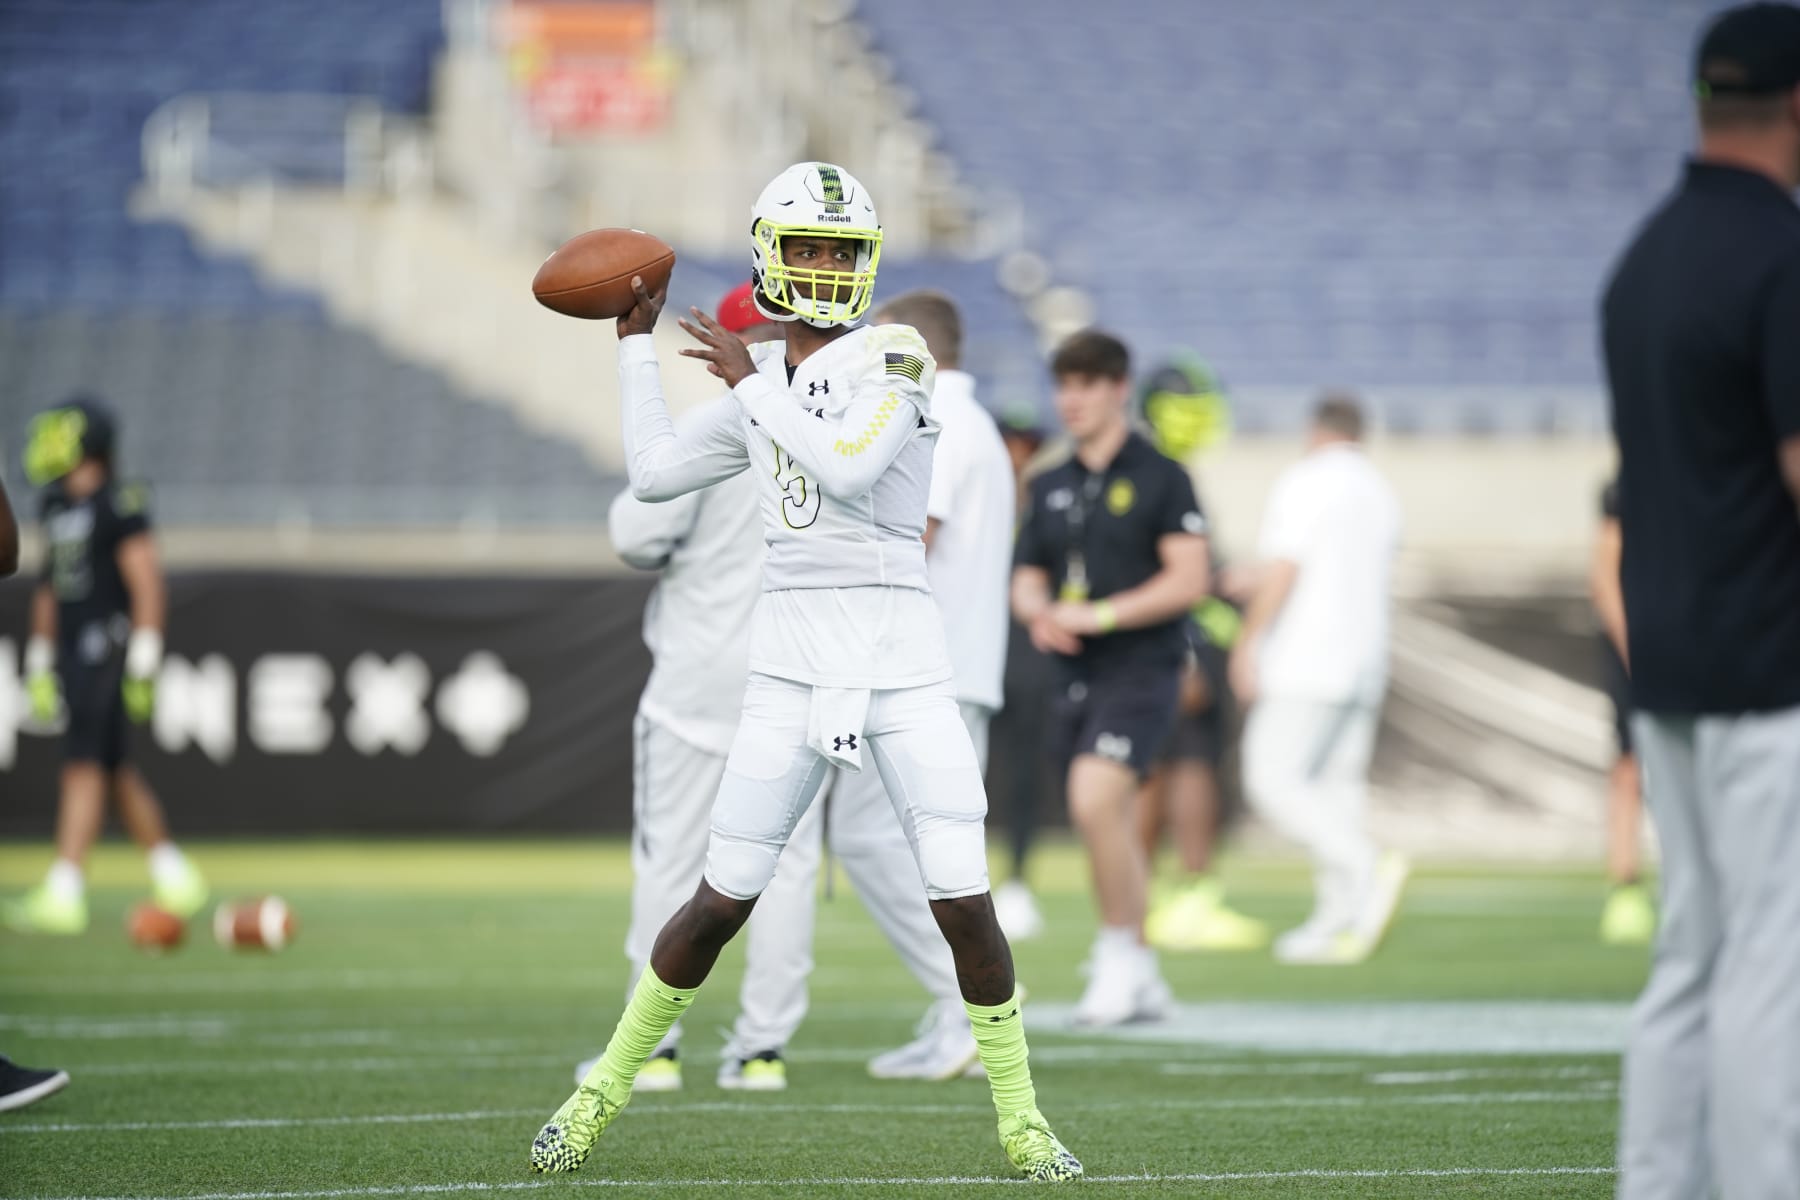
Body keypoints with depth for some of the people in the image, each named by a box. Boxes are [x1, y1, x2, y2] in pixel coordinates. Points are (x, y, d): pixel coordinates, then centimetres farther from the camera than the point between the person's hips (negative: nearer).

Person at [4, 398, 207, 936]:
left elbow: (147, 586, -14)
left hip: (107, 645, -9)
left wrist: (143, 665, -17)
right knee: (118, 771, 12)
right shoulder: (58, 506, 14)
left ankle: (64, 893, -15)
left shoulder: (118, 505, -12)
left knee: (84, 766, -12)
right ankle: (177, 881, 22)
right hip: (73, 650, 9)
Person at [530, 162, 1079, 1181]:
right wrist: (637, 343, 24)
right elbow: (656, 474, 21)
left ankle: (1022, 1120, 7)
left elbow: (849, 468, -20)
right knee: (723, 902, 4)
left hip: (905, 664, -3)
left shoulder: (893, 359, -4)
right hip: (793, 666, 3)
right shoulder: (762, 389, 13)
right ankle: (607, 1088, 19)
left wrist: (751, 382, -9)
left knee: (965, 906, -8)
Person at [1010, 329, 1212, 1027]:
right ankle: (1144, 988, 20)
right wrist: (1039, 613, -4)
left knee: (1094, 800, -24)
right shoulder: (1051, 488, 15)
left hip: (1139, 671, -7)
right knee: (1110, 829, 10)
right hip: (1075, 677, 7)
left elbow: (1188, 580, -10)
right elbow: (1027, 579, 20)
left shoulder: (1160, 478, -4)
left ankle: (1121, 953, -11)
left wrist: (1099, 614, -16)